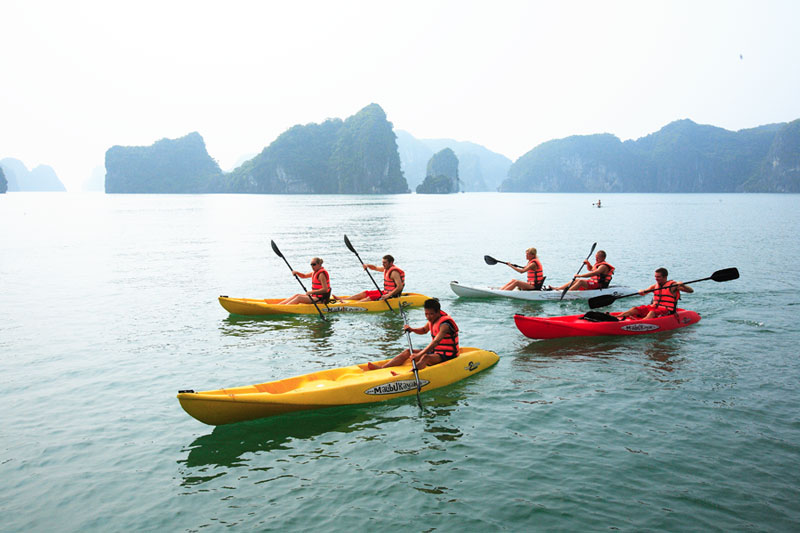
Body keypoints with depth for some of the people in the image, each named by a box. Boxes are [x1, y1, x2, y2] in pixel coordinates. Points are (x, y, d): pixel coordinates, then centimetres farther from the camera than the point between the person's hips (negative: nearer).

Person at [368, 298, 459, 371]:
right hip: (434, 351, 9)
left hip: (447, 355, -9)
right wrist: (412, 329, 4)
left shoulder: (445, 324, -23)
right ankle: (381, 368, -11)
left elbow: (436, 342, -36)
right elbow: (424, 330, 26)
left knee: (426, 357, -37)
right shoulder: (432, 319, 6)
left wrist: (419, 355, -45)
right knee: (407, 352, -1)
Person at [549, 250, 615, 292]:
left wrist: (580, 275, -33)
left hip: (598, 285, -10)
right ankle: (556, 288, 2)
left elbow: (592, 273, -30)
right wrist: (588, 264, 12)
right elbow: (591, 269, 35)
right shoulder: (598, 264, 17)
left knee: (581, 281, -29)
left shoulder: (603, 266, -17)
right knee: (575, 281, 7)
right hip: (593, 282, 10)